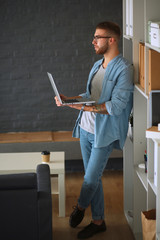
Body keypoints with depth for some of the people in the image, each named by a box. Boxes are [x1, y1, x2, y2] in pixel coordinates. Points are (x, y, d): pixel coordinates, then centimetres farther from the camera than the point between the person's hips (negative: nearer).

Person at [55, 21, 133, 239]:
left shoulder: (123, 69, -16)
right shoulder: (98, 65, 11)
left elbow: (116, 105, -23)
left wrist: (85, 107, -27)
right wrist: (68, 99, 4)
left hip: (104, 133, -7)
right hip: (86, 128, 8)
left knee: (91, 178, -1)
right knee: (92, 177, 13)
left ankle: (80, 207, 29)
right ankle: (98, 221, 26)